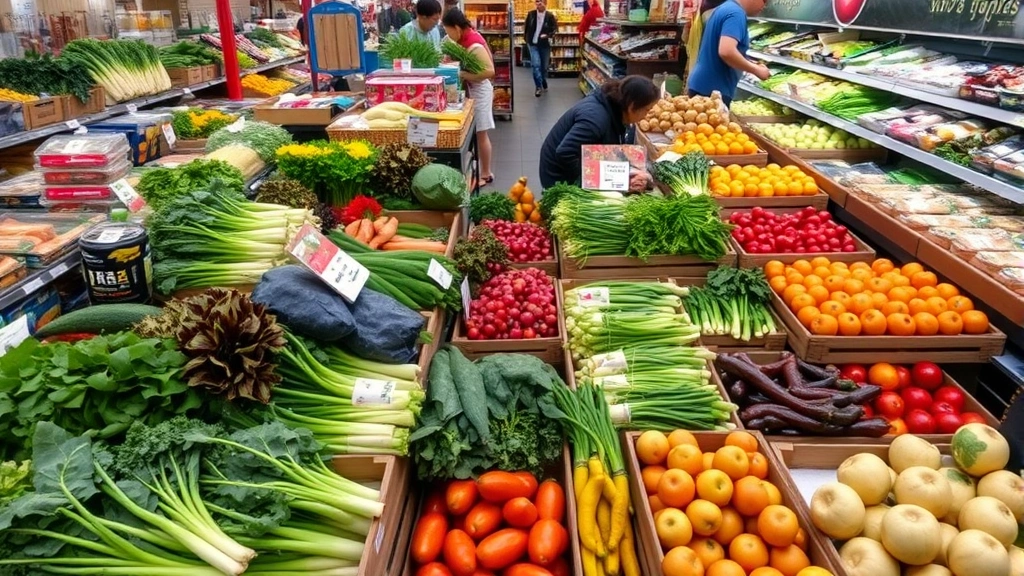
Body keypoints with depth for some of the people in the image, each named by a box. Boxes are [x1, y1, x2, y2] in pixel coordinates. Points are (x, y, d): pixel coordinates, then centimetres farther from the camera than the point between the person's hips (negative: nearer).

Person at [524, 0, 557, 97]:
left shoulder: (550, 16, -8)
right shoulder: (531, 14, -3)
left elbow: (554, 28, -3)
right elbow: (526, 27, 8)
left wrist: (548, 35, -20)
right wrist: (526, 39, 7)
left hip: (545, 45, 0)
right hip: (533, 44, 0)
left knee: (544, 66, 12)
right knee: (536, 65, -13)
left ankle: (543, 83, 37)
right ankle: (538, 86, -6)